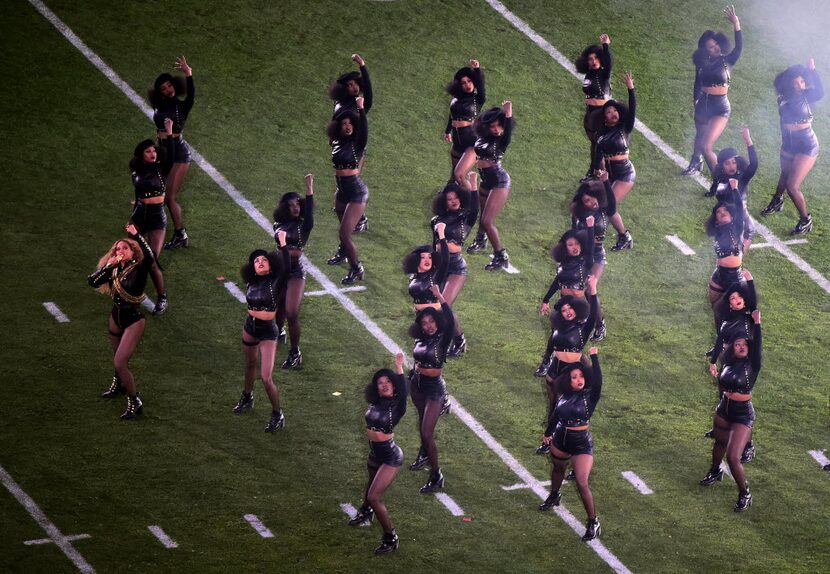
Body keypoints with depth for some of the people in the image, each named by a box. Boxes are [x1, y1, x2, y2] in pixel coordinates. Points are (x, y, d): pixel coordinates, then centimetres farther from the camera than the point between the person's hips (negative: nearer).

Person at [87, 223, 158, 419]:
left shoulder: (139, 269, -18)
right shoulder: (114, 269, -1)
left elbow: (150, 256, -40)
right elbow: (92, 281, -11)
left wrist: (136, 235, -36)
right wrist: (108, 266, -19)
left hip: (133, 320, -7)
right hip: (116, 317, 7)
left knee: (120, 362, -14)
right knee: (118, 358, 27)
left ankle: (135, 402, 0)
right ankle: (118, 384, 55)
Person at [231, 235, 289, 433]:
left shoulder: (274, 282, -16)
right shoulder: (252, 283, -2)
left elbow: (286, 266, -33)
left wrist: (282, 243, -32)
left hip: (268, 331, -6)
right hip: (250, 327, 6)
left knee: (266, 378, -10)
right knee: (250, 365, 27)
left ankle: (278, 415, 5)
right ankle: (247, 398, 51)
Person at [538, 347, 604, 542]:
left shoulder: (590, 395, -14)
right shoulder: (564, 396, -2)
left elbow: (598, 380, -34)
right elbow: (555, 415, 14)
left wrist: (594, 357, -30)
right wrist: (548, 433, 27)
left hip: (581, 443, -5)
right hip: (561, 439, 5)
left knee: (582, 484, -14)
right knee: (557, 469, 31)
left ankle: (593, 523, -7)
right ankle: (554, 497, 62)